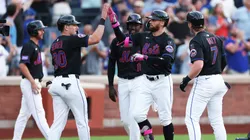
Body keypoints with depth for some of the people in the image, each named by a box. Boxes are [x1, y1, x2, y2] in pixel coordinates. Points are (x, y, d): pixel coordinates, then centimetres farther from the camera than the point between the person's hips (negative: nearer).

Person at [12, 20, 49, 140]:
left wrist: (37, 83, 18)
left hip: (33, 82, 10)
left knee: (24, 114, 12)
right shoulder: (28, 46, -14)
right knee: (39, 113, -11)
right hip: (29, 83, -10)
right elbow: (22, 65, -21)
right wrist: (33, 82, -23)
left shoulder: (36, 46, 16)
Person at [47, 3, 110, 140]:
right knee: (82, 121, 1)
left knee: (58, 122, 4)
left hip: (56, 83, 8)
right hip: (70, 83, -8)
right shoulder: (71, 40, -8)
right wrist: (103, 18, -9)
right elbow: (95, 38, -16)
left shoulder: (54, 44, 16)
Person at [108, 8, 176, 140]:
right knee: (137, 114, -7)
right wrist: (114, 21, -1)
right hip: (146, 81, 5)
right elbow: (123, 39, 9)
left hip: (162, 81, -5)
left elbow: (166, 60, -24)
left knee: (165, 118, -1)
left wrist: (144, 57, -27)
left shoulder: (168, 41, -9)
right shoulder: (143, 36, 10)